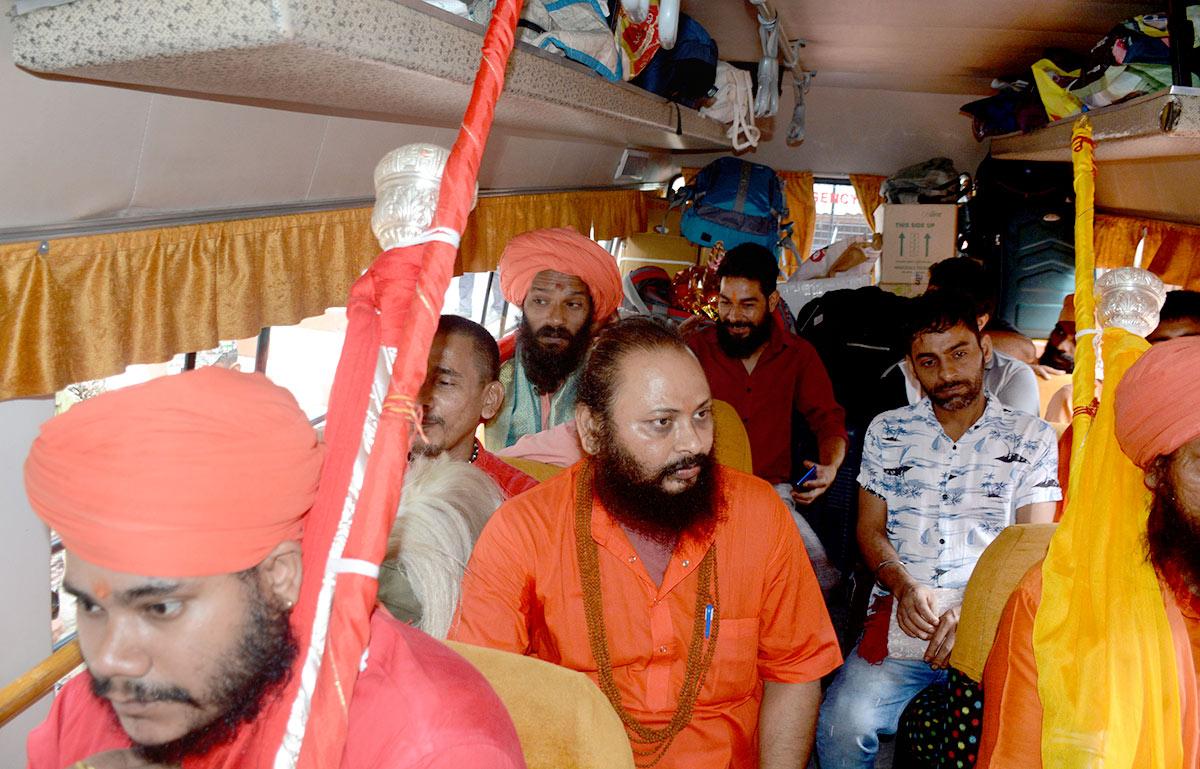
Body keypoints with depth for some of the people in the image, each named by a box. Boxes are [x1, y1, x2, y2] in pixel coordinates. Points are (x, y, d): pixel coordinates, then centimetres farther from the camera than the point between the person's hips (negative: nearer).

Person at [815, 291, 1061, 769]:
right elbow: (870, 528, 13)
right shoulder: (887, 431, 14)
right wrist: (904, 586, -9)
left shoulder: (1031, 437, 10)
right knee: (840, 727, -25)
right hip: (900, 623, 1)